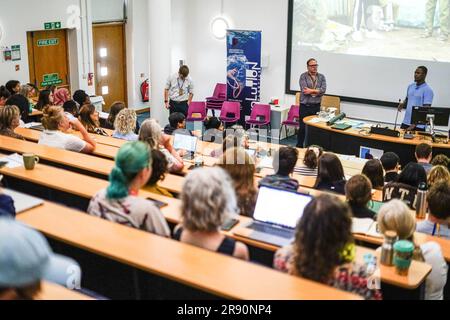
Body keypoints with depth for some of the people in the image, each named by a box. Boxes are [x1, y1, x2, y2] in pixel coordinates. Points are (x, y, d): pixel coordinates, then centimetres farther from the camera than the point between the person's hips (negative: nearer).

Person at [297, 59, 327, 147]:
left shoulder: (321, 77, 8)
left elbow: (323, 90, -6)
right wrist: (317, 92, -9)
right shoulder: (303, 76, -1)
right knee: (302, 127, 3)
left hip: (316, 106, 2)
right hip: (305, 106, -2)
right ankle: (299, 146, 14)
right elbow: (304, 90, -14)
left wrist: (311, 91, -13)